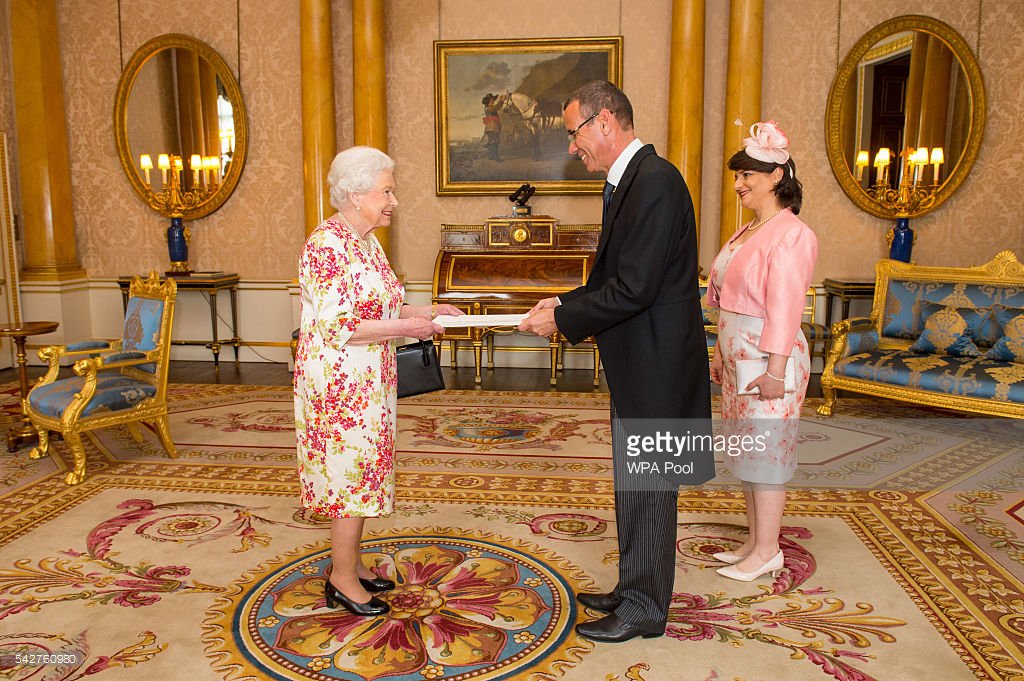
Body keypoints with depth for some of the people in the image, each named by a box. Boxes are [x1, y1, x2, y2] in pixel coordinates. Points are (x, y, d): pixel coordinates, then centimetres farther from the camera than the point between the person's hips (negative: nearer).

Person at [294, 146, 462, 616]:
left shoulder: (366, 240, 11)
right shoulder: (327, 245, -18)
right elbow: (337, 326, -23)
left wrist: (425, 310, 6)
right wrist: (407, 327, -20)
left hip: (366, 381, 9)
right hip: (339, 381, -9)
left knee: (359, 470, 15)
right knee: (351, 473, -1)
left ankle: (348, 563, 30)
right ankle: (343, 582, 15)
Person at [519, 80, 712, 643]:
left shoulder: (655, 181, -19)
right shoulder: (631, 181, 13)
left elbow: (633, 288, -24)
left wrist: (563, 320, -14)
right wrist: (566, 303, 4)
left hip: (655, 368, -10)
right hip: (635, 367, 10)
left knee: (648, 490, 4)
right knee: (633, 485, 19)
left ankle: (644, 609, 21)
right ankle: (632, 590, 36)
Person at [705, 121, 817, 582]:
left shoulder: (790, 234, -14)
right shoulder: (746, 232, 14)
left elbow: (785, 308, -19)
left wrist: (775, 369, -22)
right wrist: (720, 352, 17)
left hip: (768, 360, -9)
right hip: (738, 358, 9)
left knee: (766, 453, 0)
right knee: (746, 452, 14)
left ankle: (767, 552, 13)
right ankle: (754, 541, 27)